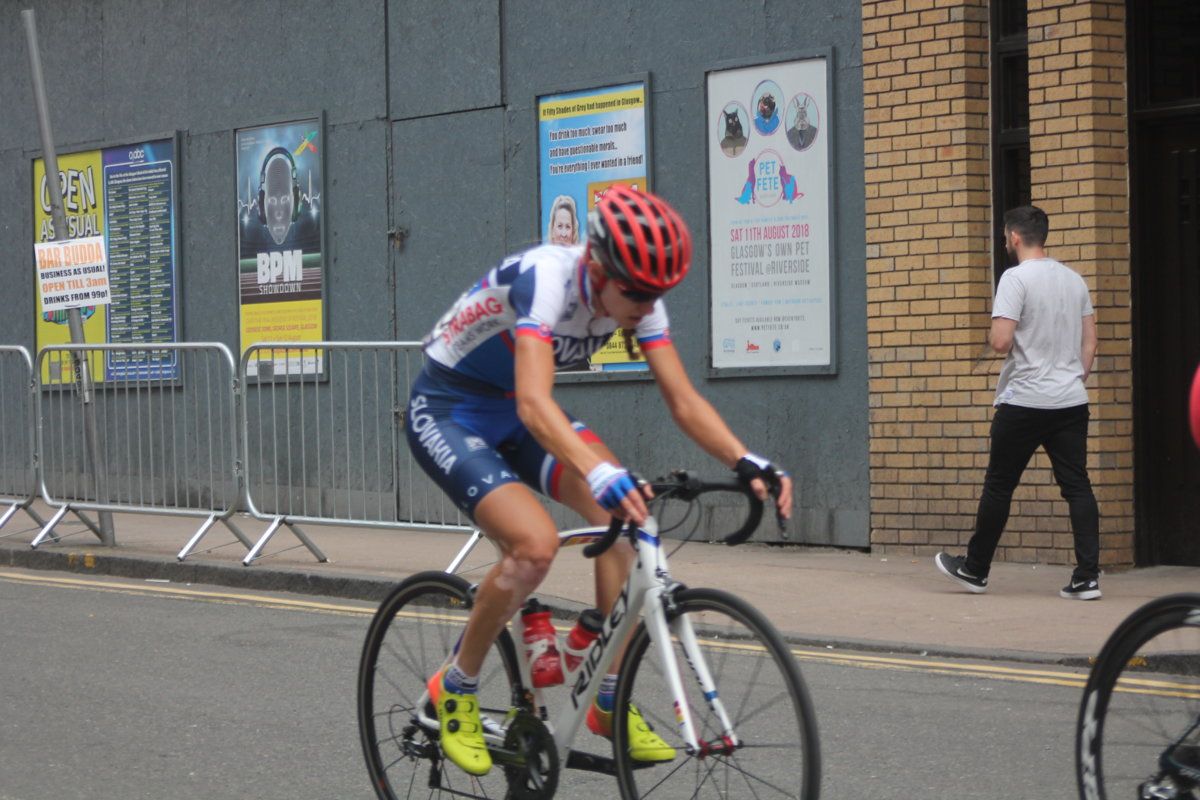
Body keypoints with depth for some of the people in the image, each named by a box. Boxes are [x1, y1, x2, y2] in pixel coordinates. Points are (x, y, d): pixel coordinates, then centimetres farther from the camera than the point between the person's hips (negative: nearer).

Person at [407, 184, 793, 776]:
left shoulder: (637, 294, -13)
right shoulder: (545, 277, -34)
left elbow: (682, 399, -13)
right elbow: (534, 402, -47)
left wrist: (747, 463, -30)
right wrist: (599, 473, -62)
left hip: (512, 414, 7)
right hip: (446, 412, -7)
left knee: (625, 516, -16)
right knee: (536, 543, -27)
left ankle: (611, 703, -3)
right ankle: (454, 689, -3)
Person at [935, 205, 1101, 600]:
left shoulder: (1016, 278, -11)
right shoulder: (1074, 280, 11)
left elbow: (1001, 341, -19)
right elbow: (1090, 342, 13)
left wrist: (991, 333, 3)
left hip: (1024, 401, -6)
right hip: (1071, 402, 6)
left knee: (999, 485, 7)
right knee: (1077, 486, 1)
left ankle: (975, 569, 19)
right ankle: (1087, 577, -6)